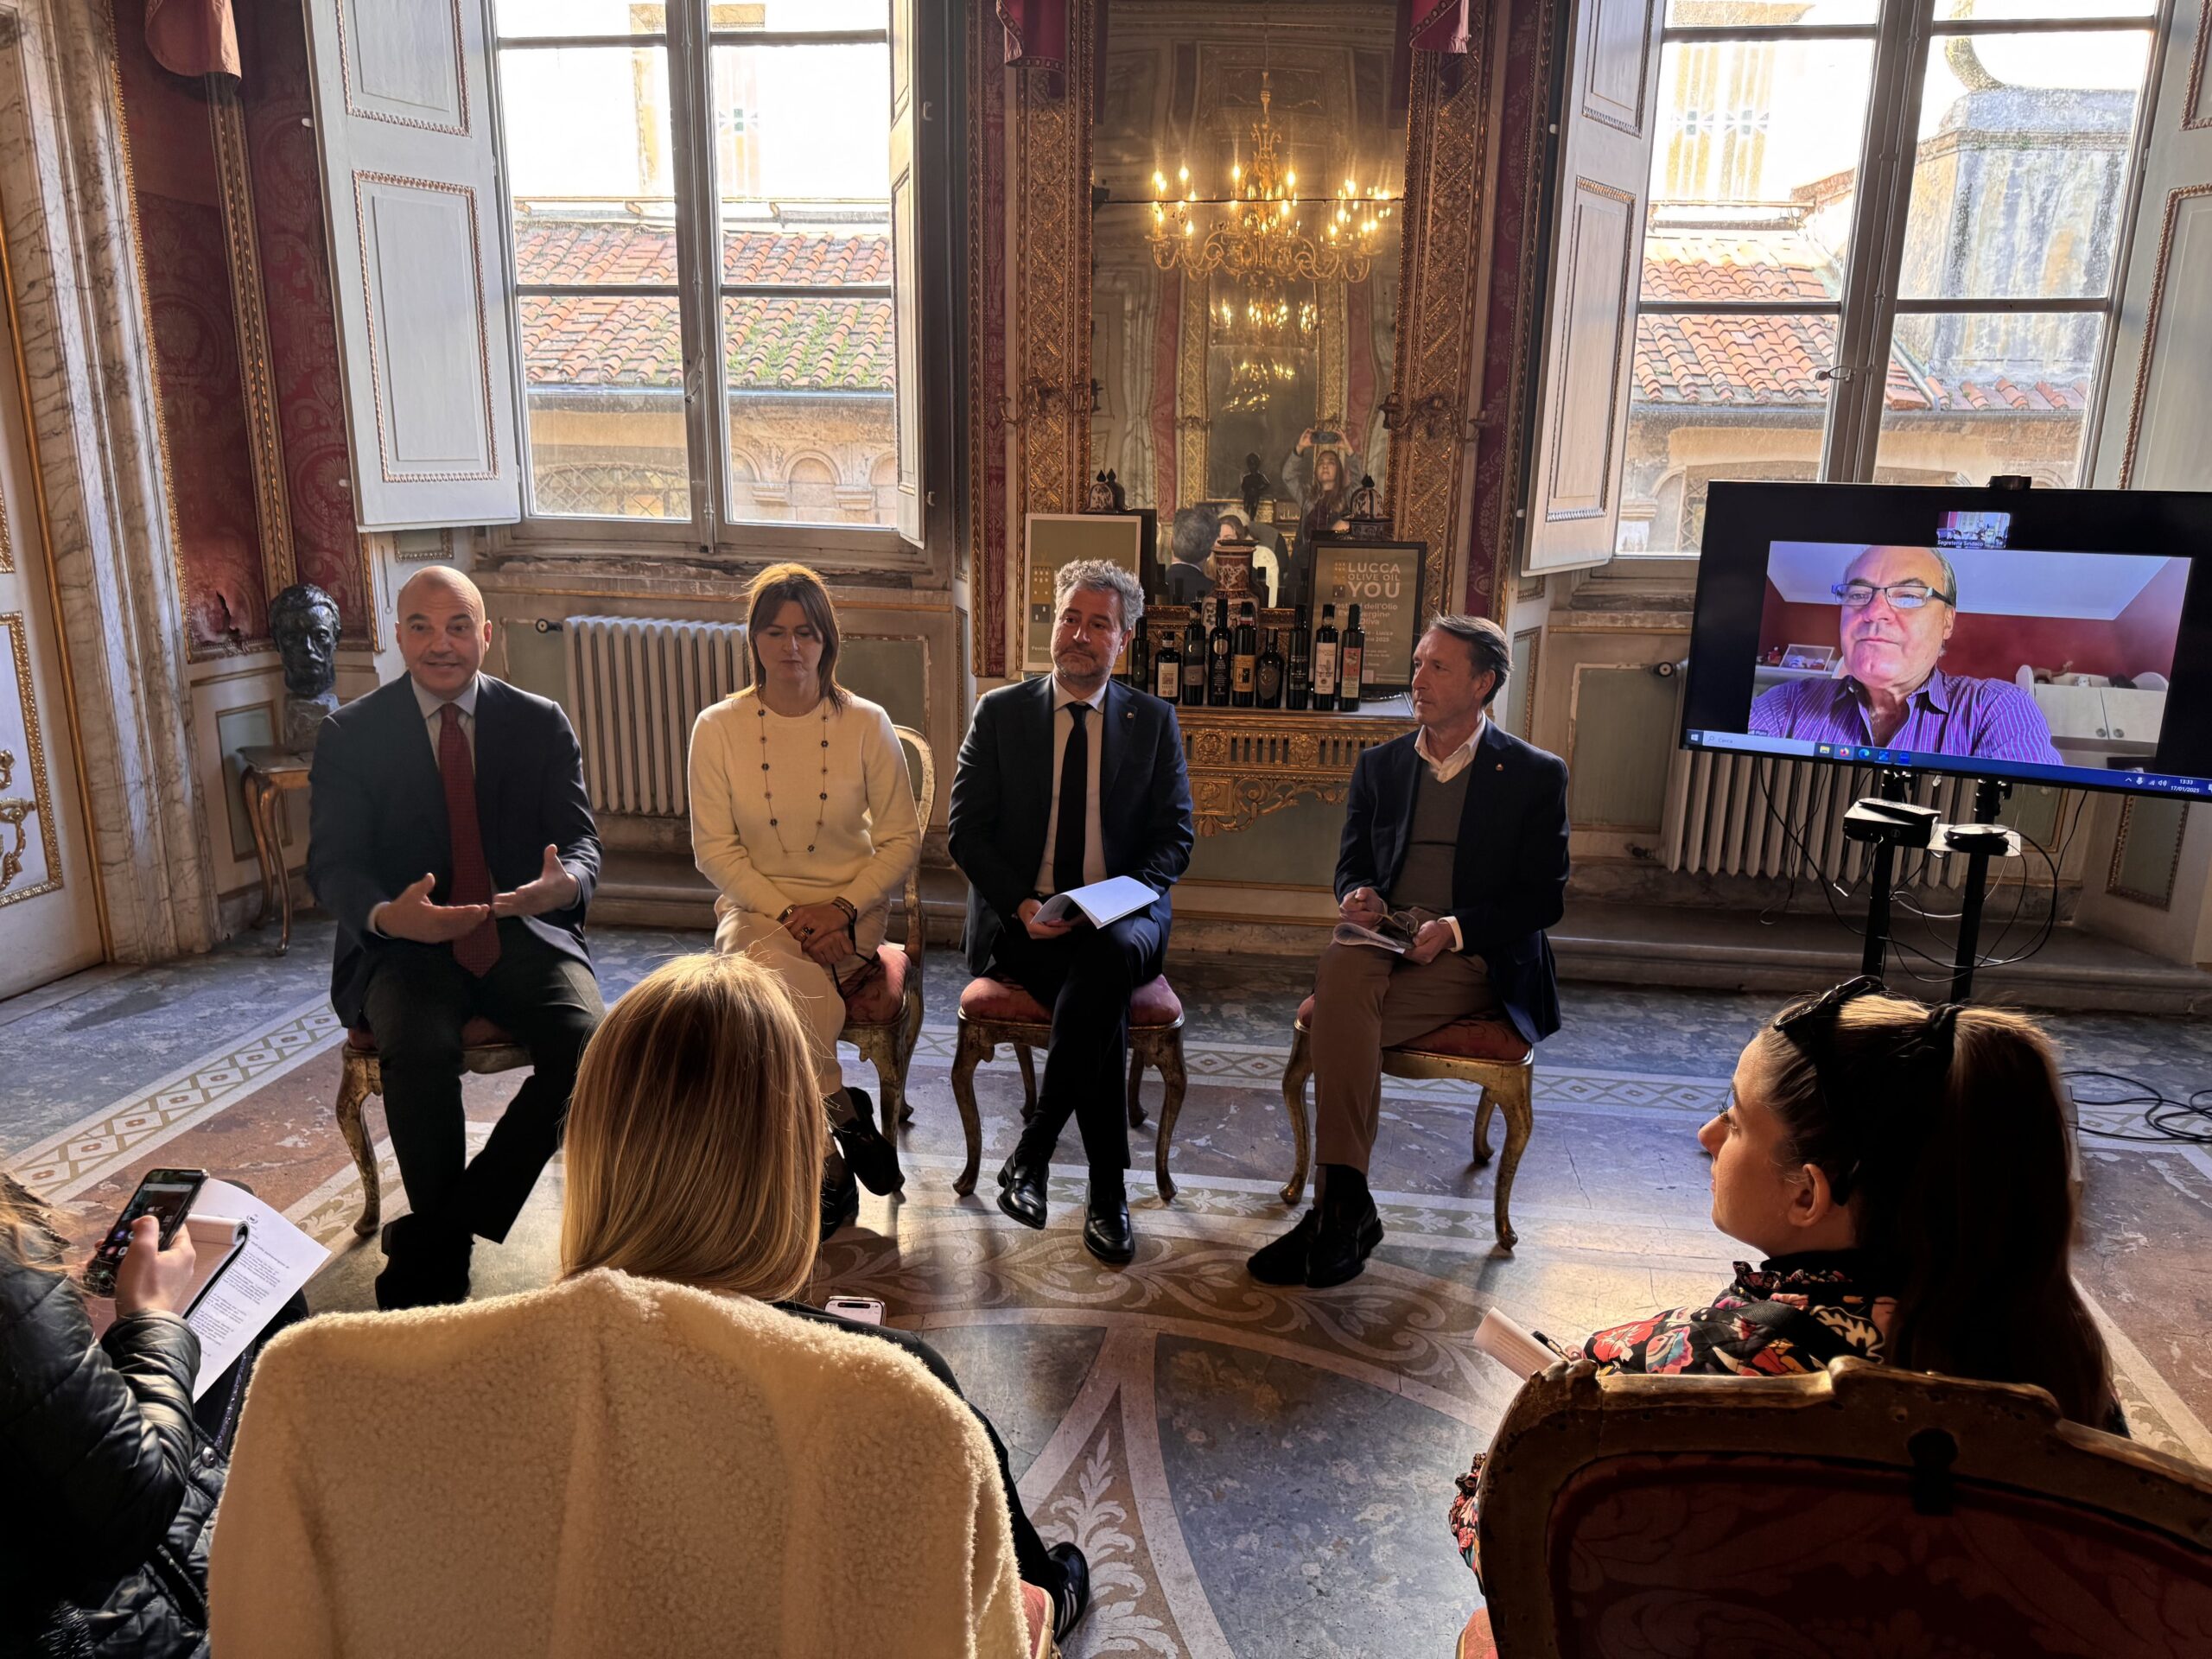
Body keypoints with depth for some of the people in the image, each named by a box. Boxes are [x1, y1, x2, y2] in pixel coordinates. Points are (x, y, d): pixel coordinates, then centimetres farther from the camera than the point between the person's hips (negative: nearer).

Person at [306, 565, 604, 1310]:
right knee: (421, 1049, -32)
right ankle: (445, 1266, -9)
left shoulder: (540, 724, 6)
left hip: (522, 933, 2)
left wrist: (566, 883, -25)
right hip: (404, 943, -1)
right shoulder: (352, 733, 3)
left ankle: (430, 1242, -15)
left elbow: (581, 842, 2)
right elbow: (331, 863, -3)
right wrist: (387, 915, -28)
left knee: (587, 1041, -27)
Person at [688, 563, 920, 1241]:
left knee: (776, 983, -30)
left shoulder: (866, 724, -2)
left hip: (851, 911, -1)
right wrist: (785, 913, -15)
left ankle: (825, 1166, -12)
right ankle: (847, 1120, -11)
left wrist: (842, 909, -15)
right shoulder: (718, 727, -1)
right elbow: (713, 848, -1)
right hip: (755, 905, 1)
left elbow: (902, 839, 0)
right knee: (778, 978, -33)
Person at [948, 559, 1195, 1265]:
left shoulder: (1153, 721, 10)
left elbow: (1175, 835, 6)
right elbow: (968, 832, 2)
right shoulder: (1000, 712, 7)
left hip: (1122, 918, 1)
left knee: (1109, 955, -36)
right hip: (1021, 921, -1)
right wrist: (1023, 906, -15)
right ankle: (1107, 1192, -18)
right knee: (1103, 1001, -31)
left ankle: (1033, 1150, -24)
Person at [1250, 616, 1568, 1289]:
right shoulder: (1379, 764, 17)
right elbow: (1351, 862, 20)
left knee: (1338, 1015, -31)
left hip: (1474, 957, -3)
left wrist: (1455, 928, -16)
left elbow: (1543, 899, -1)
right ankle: (1346, 1206, -33)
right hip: (1384, 942, 4)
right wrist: (1357, 896, -5)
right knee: (1339, 968, -35)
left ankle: (1336, 1206, -22)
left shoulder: (1536, 775, 4)